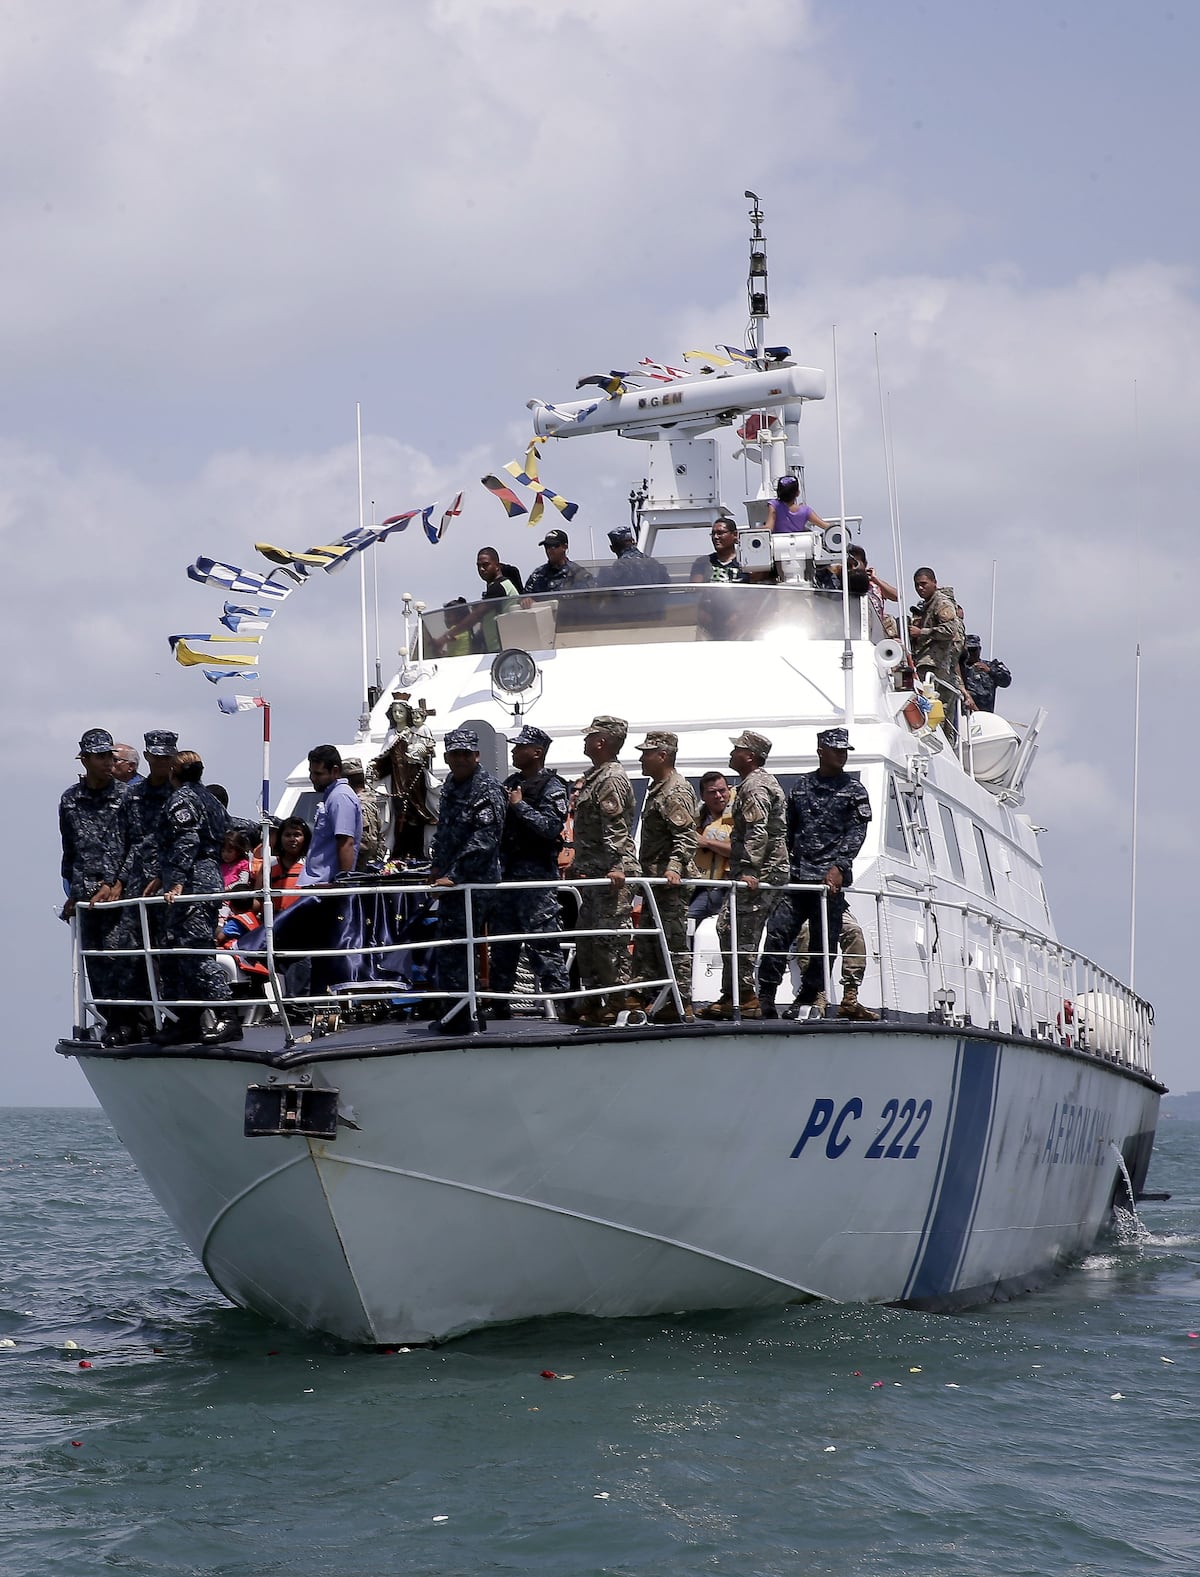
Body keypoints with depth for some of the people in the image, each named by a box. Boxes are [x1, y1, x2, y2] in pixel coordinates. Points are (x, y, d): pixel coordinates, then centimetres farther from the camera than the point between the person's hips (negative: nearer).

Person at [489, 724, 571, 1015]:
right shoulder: (511, 783, 17)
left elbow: (552, 827, -20)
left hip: (536, 871, -8)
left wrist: (520, 806, -17)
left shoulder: (552, 787, -7)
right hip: (507, 869, 8)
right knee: (501, 940, 11)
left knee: (543, 942, -10)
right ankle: (498, 1001, 17)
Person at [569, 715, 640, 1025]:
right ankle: (592, 1002, 20)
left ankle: (617, 1002, -8)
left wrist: (618, 867, -29)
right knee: (587, 940, 14)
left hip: (610, 874, -11)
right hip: (593, 873, 11)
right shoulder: (594, 777, 18)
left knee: (609, 940, -10)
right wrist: (579, 866, 27)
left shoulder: (612, 779, -13)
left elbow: (615, 829, -22)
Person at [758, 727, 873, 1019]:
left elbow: (856, 833, -5)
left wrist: (838, 867, -17)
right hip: (797, 875, 2)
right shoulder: (801, 786, 14)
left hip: (831, 878, -2)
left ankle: (807, 1000, 7)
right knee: (778, 932, -8)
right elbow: (788, 830, 17)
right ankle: (765, 997, -5)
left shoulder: (854, 790, 5)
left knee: (824, 942, -1)